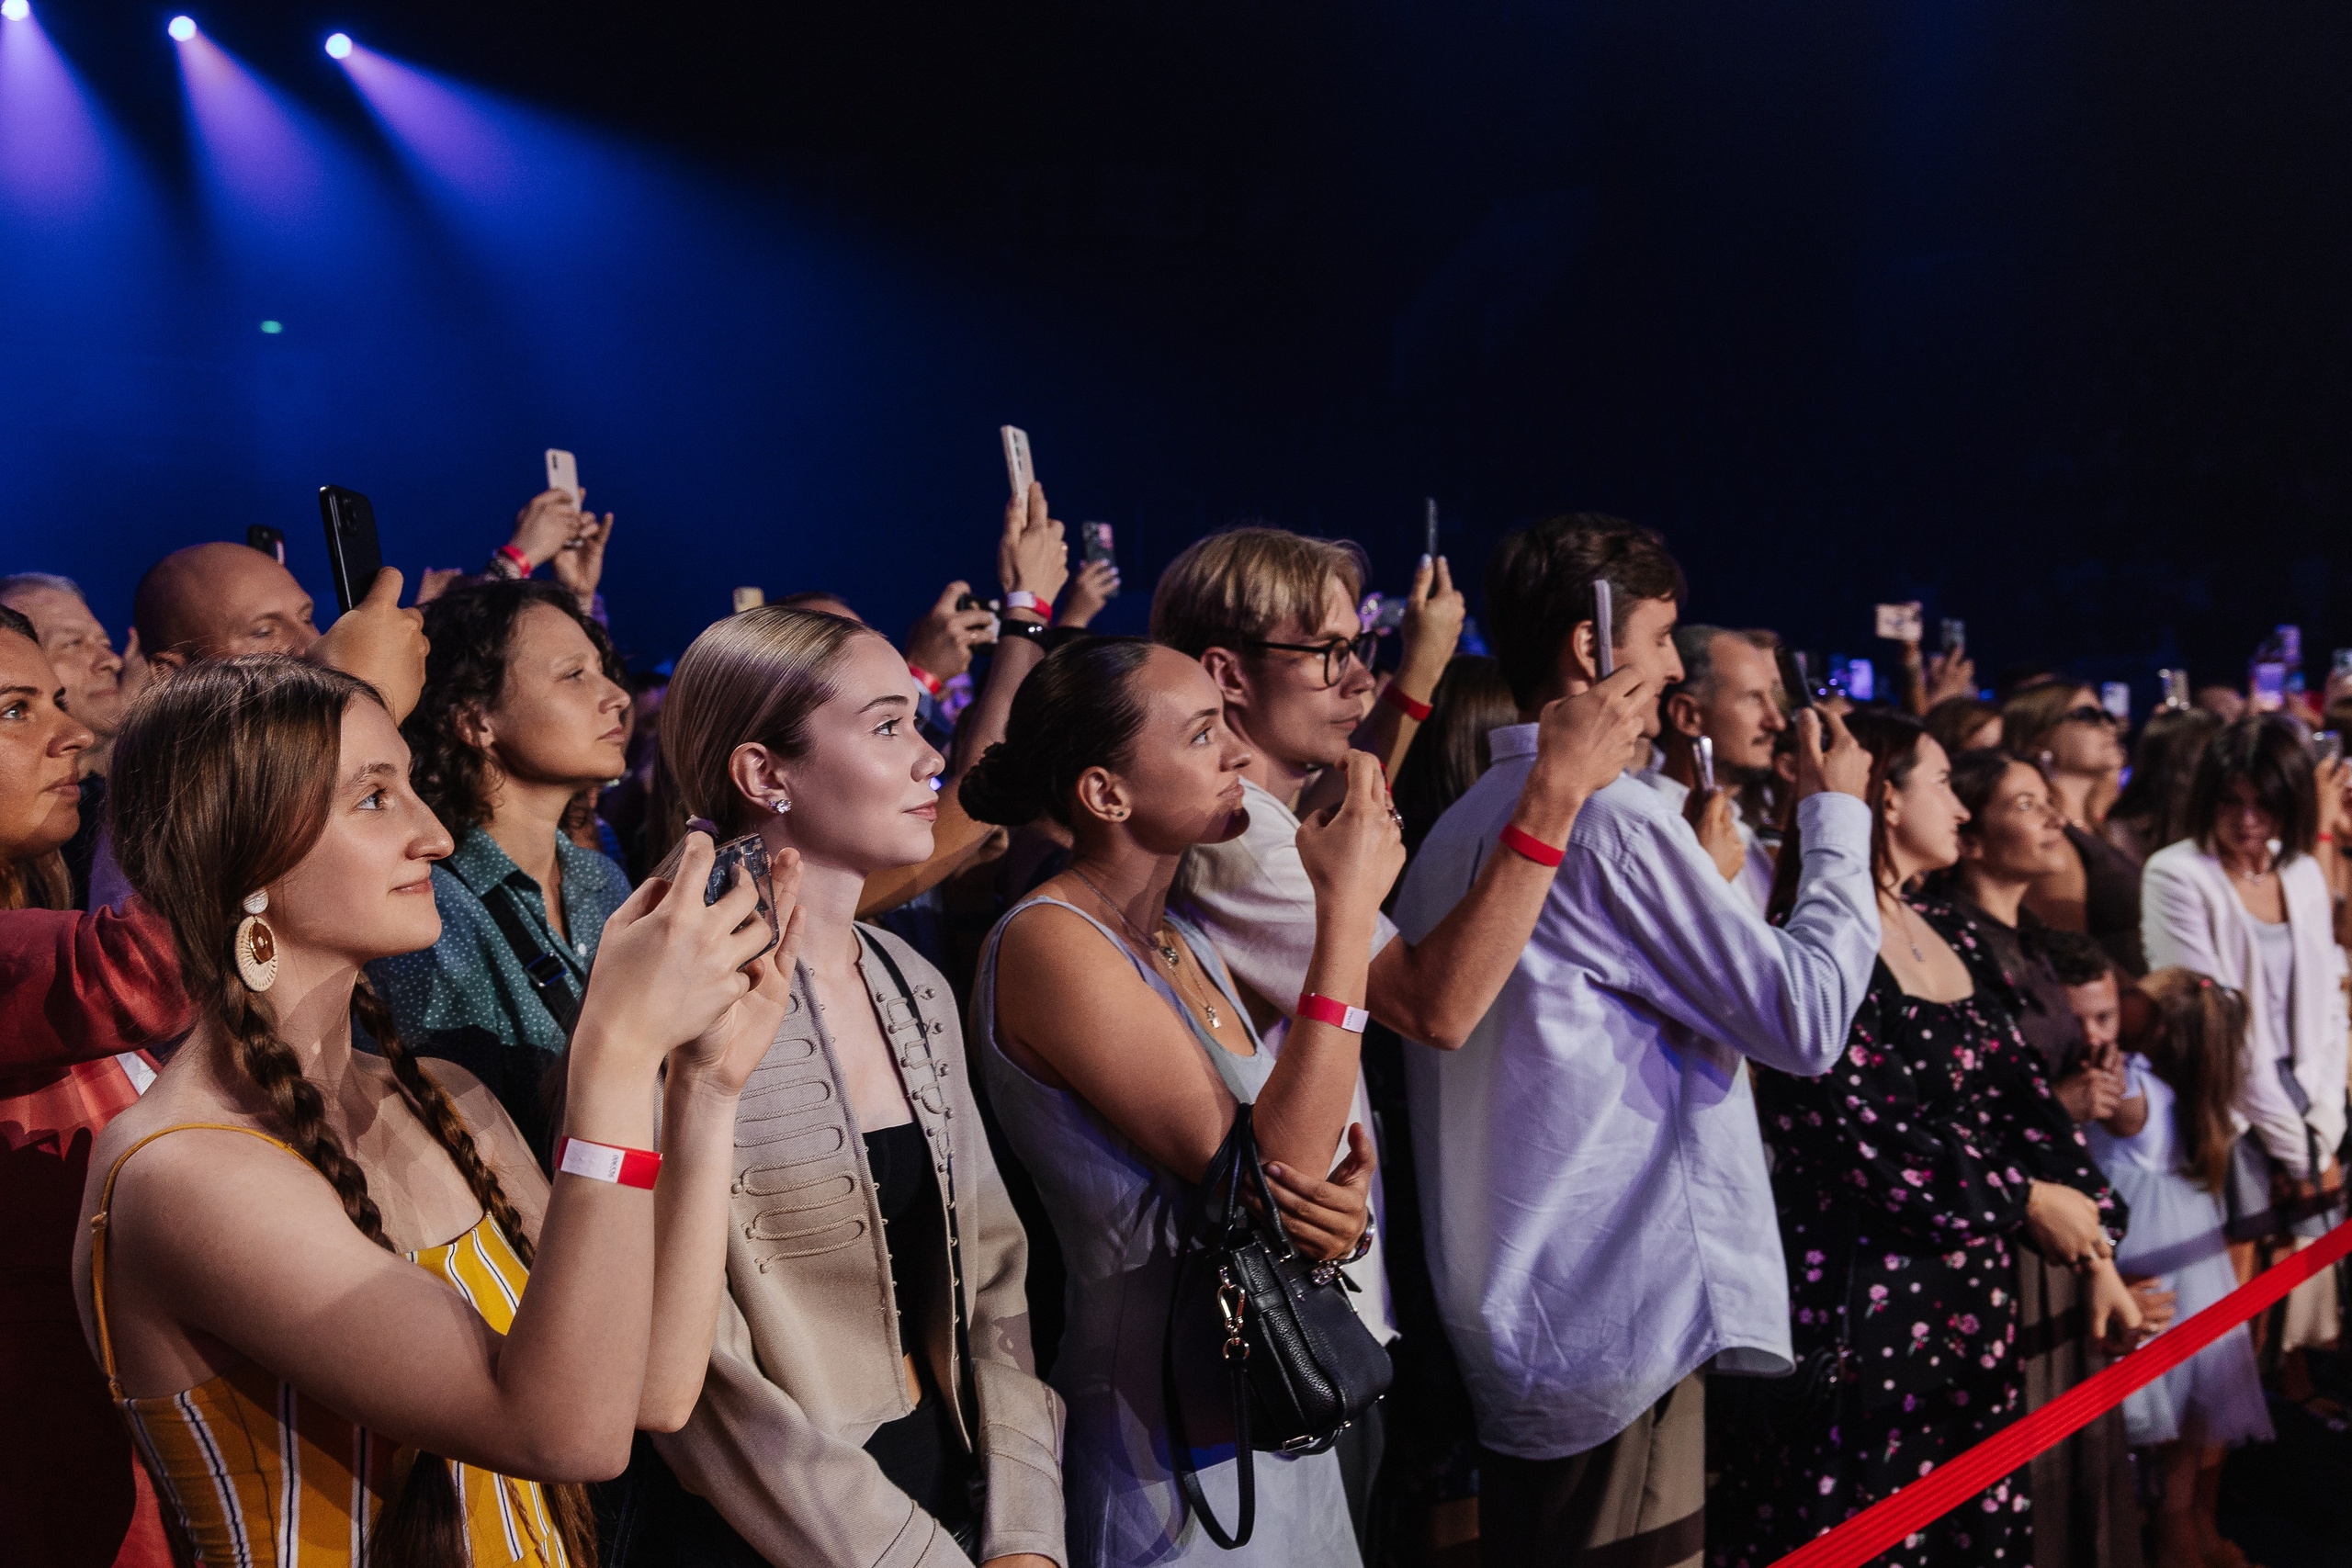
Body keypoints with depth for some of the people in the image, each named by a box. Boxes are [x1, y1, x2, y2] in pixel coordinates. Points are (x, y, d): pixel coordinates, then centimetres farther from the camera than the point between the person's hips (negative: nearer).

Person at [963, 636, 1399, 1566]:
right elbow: (1269, 1176, -24)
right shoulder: (1048, 944, -19)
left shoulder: (1185, 945, 6)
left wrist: (1344, 1212, -13)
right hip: (1164, 1457, -8)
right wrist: (1349, 908, -23)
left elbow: (1292, 1175, 10)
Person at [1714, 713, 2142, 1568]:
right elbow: (1858, 1128, -19)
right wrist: (2021, 1200, -9)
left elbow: (2024, 1094, 12)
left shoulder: (1952, 935, 13)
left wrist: (2096, 1254, 5)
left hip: (1972, 1296, 8)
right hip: (1865, 1298, -8)